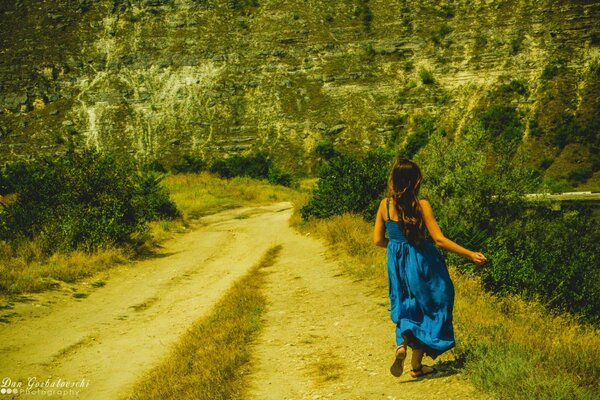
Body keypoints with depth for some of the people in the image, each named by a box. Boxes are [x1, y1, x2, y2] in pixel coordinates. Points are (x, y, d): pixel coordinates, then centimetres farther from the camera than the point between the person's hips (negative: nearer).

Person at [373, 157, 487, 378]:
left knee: (406, 310, 23)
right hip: (420, 262, -4)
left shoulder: (385, 205, -5)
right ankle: (416, 366, 18)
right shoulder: (421, 205, -16)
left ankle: (401, 346, -3)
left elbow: (378, 240, 0)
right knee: (424, 310, 13)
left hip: (397, 263, 4)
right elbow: (439, 239, -17)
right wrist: (470, 254, -11)